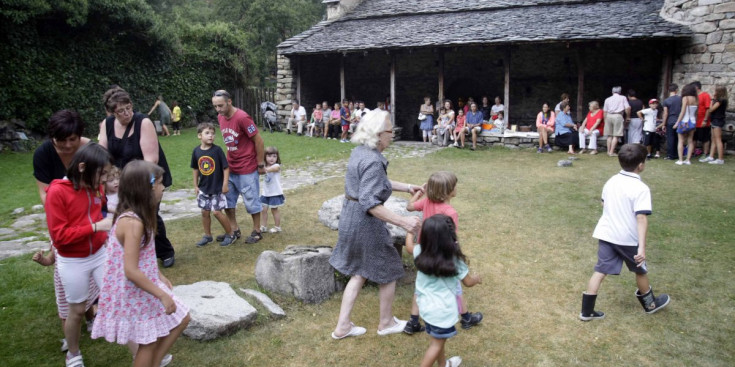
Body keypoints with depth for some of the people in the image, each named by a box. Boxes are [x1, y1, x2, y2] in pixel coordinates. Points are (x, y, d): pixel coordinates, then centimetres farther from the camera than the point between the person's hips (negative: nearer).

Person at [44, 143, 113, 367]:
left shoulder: (97, 188, -3)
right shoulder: (57, 191, -19)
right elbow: (59, 236, -20)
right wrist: (96, 227, -24)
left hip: (100, 254, 4)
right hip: (73, 263, -4)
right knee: (77, 310, 14)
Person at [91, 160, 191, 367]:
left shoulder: (134, 217, 4)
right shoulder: (132, 222, -27)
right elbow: (131, 271, -29)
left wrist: (160, 277, 15)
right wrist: (163, 295, -23)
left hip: (145, 286, 9)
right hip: (134, 293, -9)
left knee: (181, 319, 16)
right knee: (148, 342, 9)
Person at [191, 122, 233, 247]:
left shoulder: (217, 150, -14)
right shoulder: (196, 151, -2)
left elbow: (226, 167, -10)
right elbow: (195, 169, 10)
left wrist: (225, 184, -11)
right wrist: (196, 185, 10)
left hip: (217, 188, -4)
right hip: (203, 188, 5)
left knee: (217, 212, -4)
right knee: (205, 212, 11)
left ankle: (230, 234, 13)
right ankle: (207, 236, 28)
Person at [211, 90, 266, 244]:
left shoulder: (242, 118, -20)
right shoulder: (220, 117, 3)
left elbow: (258, 140, -15)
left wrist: (261, 164, -11)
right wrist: (230, 158, 12)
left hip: (247, 168, -7)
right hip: (230, 167, 8)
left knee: (250, 200, 4)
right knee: (227, 198, 13)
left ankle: (257, 232, 20)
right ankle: (234, 230, 28)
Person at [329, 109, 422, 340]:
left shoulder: (360, 151, 6)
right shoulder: (372, 161, -25)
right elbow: (370, 202, -31)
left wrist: (406, 187, 20)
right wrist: (402, 221, -34)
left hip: (350, 218, 9)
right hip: (365, 224, -9)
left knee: (359, 274, 21)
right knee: (388, 271, 13)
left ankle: (342, 327, 27)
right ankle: (386, 323, 33)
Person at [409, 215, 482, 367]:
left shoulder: (421, 252, -12)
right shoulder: (455, 260, -21)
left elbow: (409, 245, 13)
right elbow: (468, 282, -5)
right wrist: (476, 278, 18)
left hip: (425, 305, 6)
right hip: (442, 309, -6)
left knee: (436, 339, 26)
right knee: (437, 343, 11)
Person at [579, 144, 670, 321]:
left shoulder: (611, 181, 4)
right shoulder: (641, 189, -17)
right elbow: (641, 218, -24)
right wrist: (641, 247, -27)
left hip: (605, 234, 5)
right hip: (627, 238, -5)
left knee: (600, 271, 7)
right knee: (641, 271, 18)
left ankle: (586, 311, 7)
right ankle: (650, 304, 41)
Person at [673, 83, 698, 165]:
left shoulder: (685, 98, -10)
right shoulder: (696, 100, 6)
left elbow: (683, 112, -13)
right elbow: (696, 113, 8)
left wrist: (677, 122, -10)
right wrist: (695, 124, 16)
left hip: (685, 122, -5)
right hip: (693, 122, 5)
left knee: (681, 141, 1)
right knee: (690, 141, 8)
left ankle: (680, 160, -3)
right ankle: (688, 160, 9)